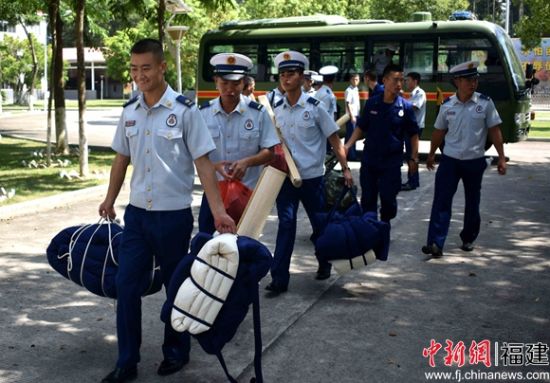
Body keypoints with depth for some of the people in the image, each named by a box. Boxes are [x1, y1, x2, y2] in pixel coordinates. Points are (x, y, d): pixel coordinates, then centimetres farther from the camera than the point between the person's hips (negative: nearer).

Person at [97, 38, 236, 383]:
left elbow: (203, 162, -11)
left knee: (176, 286, 10)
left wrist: (218, 211, -16)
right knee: (126, 286, 3)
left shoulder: (184, 110, -11)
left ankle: (176, 351, 30)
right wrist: (110, 200, 21)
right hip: (137, 213, 4)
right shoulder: (130, 111, 4)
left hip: (173, 215, -4)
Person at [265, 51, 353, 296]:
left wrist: (345, 169, -7)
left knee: (320, 223, 11)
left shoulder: (314, 107, -7)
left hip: (312, 177, -2)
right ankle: (279, 279, 0)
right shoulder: (276, 109, 3)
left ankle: (324, 264, 35)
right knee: (286, 225, -3)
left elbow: (334, 139, -4)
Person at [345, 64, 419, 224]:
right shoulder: (371, 103, -1)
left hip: (392, 162, -2)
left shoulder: (405, 106, -5)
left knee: (388, 199, 3)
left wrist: (414, 157, -4)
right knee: (367, 199, 10)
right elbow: (361, 127, 8)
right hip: (369, 159, 2)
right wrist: (348, 145, -3)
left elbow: (413, 134, 1)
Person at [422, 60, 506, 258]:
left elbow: (494, 131, -4)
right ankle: (435, 243, -10)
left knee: (472, 203, 12)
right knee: (441, 201, -8)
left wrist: (501, 157, -8)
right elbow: (439, 131, 10)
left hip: (475, 162, 0)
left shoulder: (485, 103, -7)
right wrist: (431, 154, 16)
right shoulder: (447, 105, -2)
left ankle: (468, 239, 29)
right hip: (450, 160, 1)